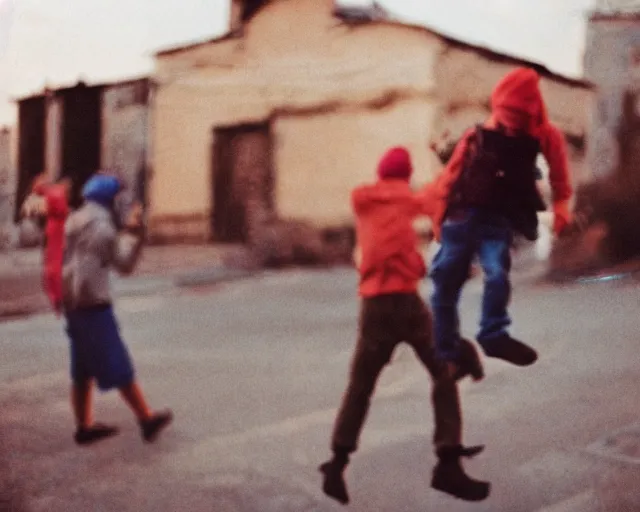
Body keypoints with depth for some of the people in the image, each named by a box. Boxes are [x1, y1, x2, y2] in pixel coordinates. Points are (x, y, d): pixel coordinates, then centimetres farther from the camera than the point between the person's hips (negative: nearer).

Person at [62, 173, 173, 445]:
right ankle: (147, 420, 7)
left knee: (83, 369, 13)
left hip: (74, 304, 9)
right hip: (93, 304, -9)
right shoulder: (100, 225, -14)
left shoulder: (75, 221, 12)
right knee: (119, 367, -1)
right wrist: (133, 233, -6)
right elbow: (124, 263, -10)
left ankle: (85, 426, 18)